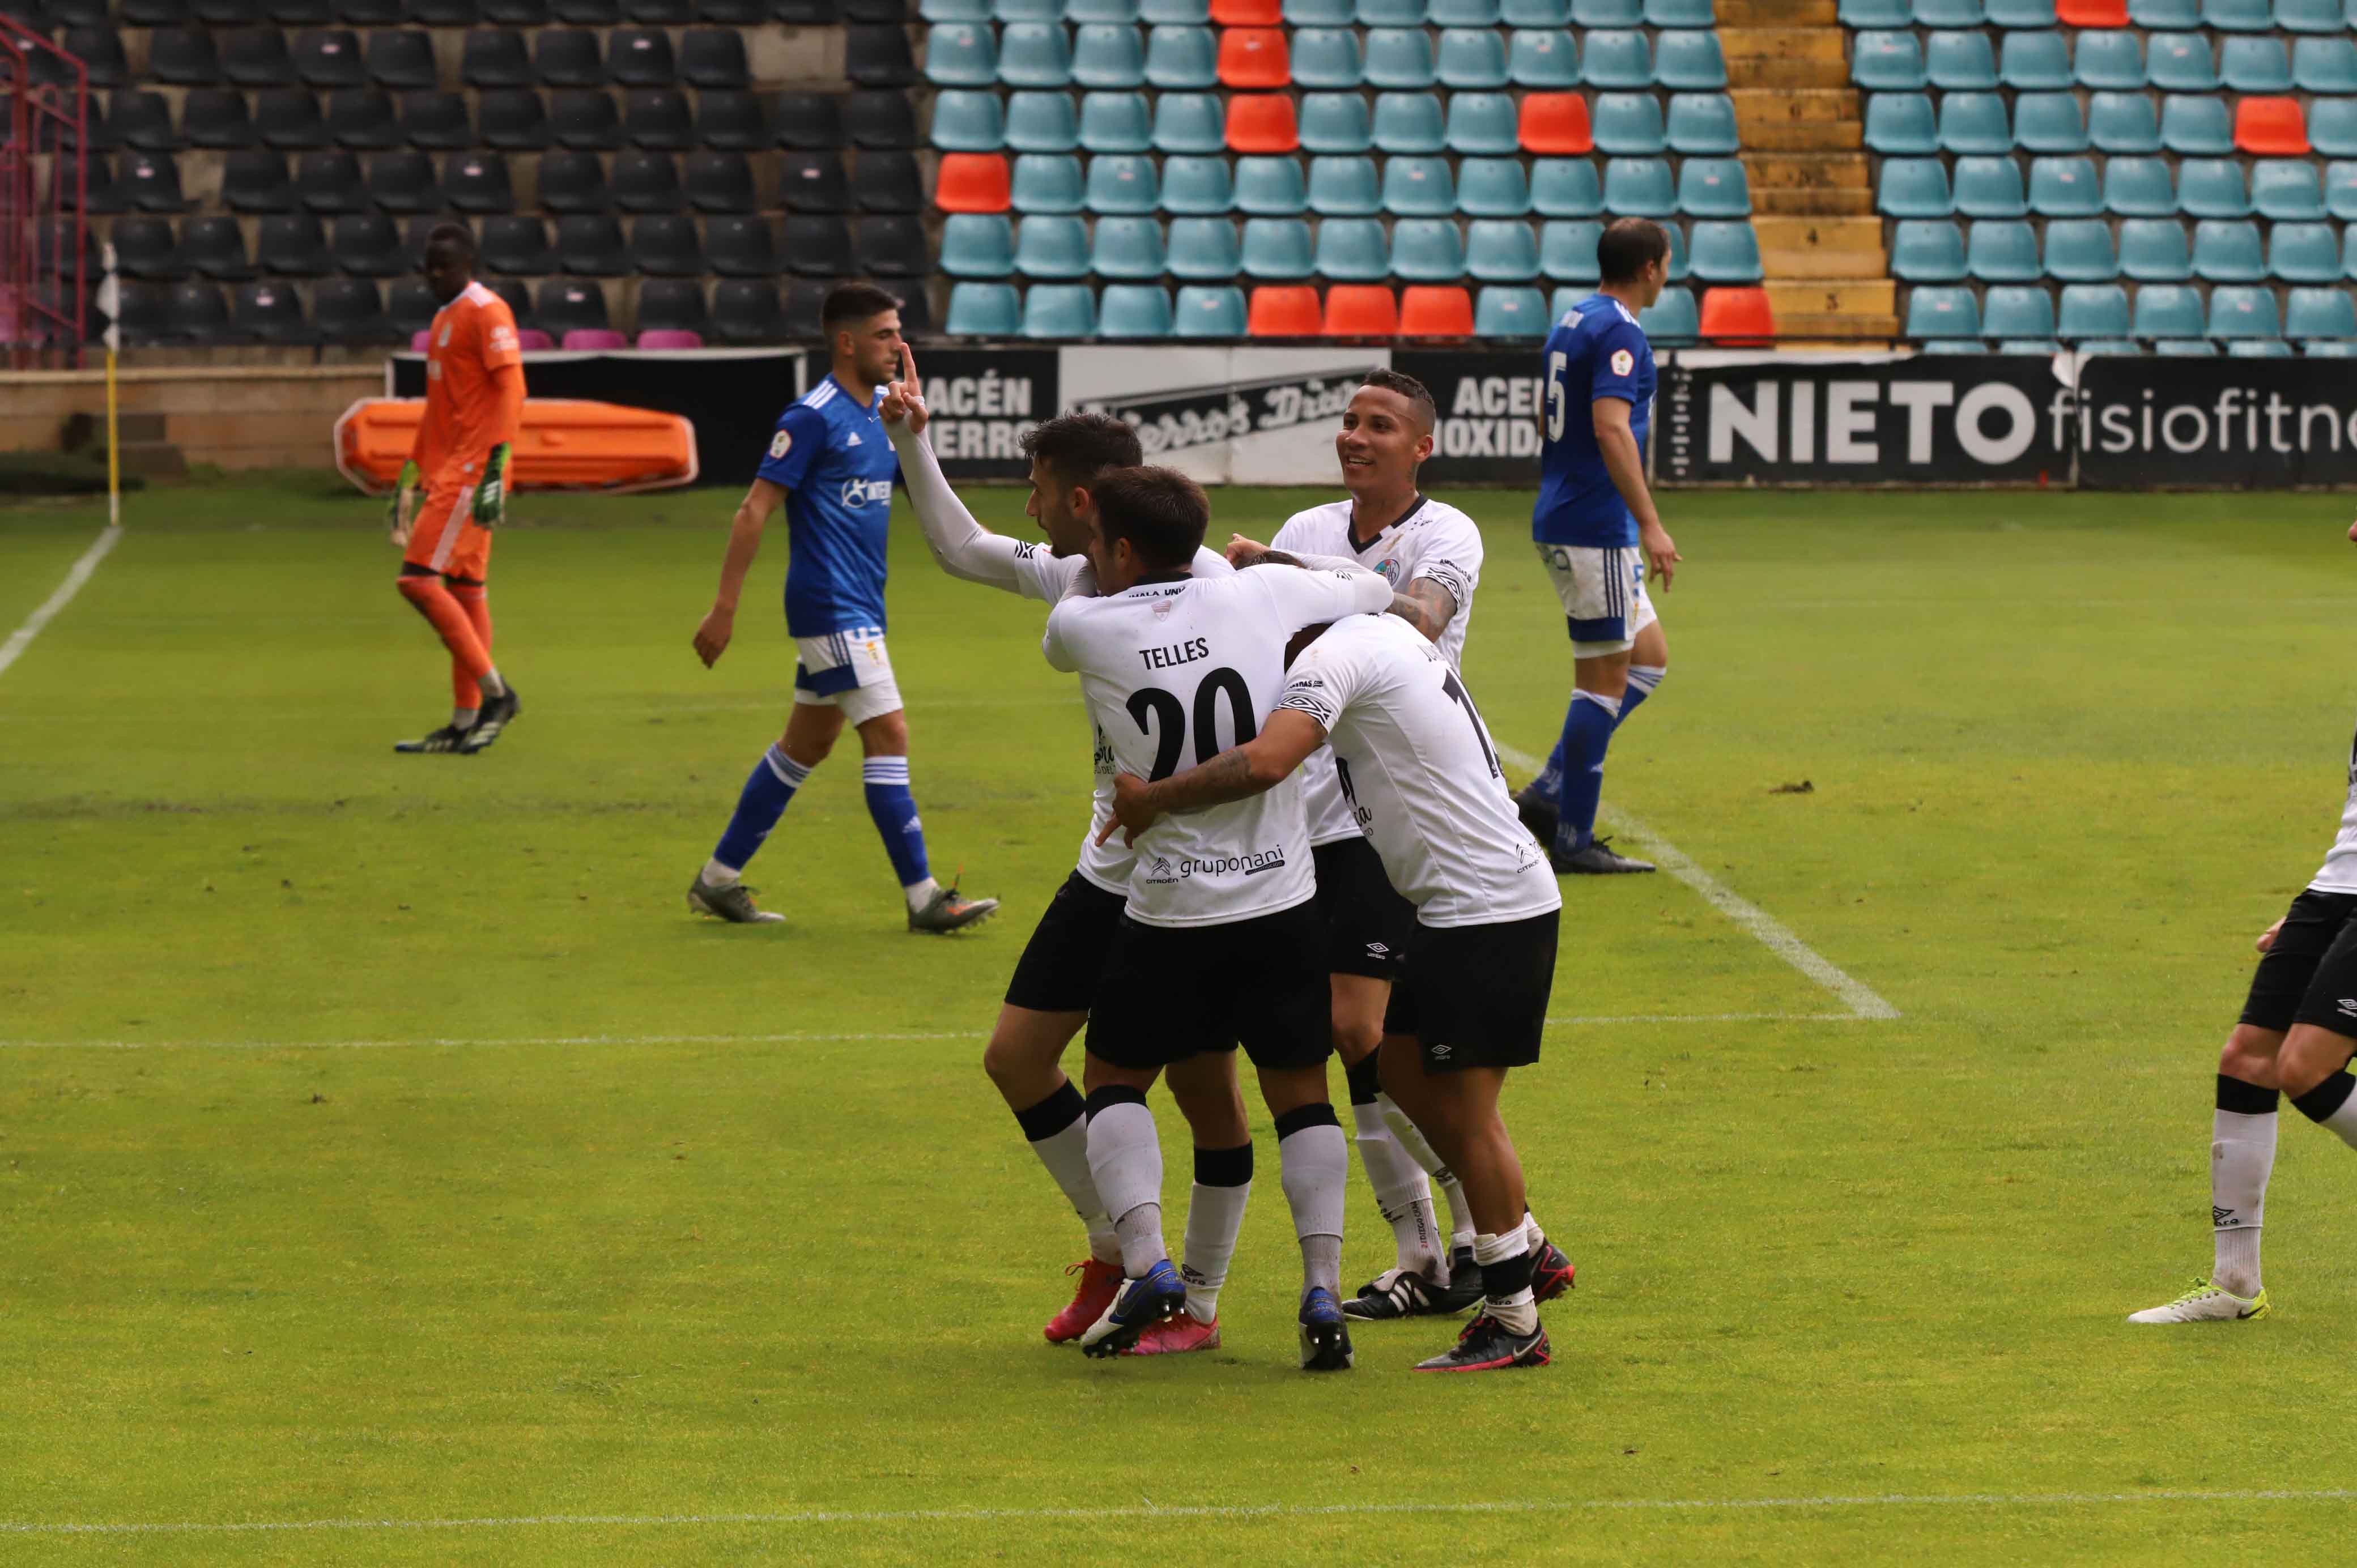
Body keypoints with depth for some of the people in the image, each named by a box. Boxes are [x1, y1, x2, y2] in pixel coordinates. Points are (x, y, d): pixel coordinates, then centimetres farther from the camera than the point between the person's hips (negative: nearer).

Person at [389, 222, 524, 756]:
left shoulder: (488, 313, -9)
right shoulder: (442, 320, 20)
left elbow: (510, 392, -17)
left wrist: (496, 469, -24)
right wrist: (410, 478, 24)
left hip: (472, 471, -9)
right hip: (446, 472, 9)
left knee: (420, 580, -15)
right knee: (464, 590, 9)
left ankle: (495, 692, -10)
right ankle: (466, 722, 10)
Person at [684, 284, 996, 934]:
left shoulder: (880, 416, 12)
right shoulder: (814, 417, -13)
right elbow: (754, 510, -14)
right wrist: (723, 609, -16)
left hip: (859, 607, 9)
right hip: (831, 606, -9)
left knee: (807, 744, 13)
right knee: (889, 735, -10)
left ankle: (718, 880, 21)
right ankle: (922, 898, -7)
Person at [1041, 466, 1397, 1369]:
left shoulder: (1084, 626, -4)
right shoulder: (1264, 594, -2)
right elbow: (1377, 594, 17)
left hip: (1168, 912, -1)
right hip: (1281, 898, 1)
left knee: (1115, 1081, 15)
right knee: (1300, 1093, 12)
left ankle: (1145, 1262, -6)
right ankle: (1323, 1289, -1)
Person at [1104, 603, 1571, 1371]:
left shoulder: (1334, 655, -16)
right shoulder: (1384, 633, 13)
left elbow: (1265, 763, -31)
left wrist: (1152, 798, -20)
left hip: (1489, 910, -10)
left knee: (1465, 1108, -4)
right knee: (1406, 1072, 17)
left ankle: (1514, 1323, 2)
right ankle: (1527, 1250, 26)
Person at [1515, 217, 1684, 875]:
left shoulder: (1572, 322, 15)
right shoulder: (1620, 333, -15)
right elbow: (1611, 429, -26)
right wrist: (1651, 524, -26)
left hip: (1562, 521, 10)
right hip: (1597, 530, -10)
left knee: (1648, 657, 15)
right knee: (1605, 678, -4)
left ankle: (1549, 792, 9)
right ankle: (1573, 839, -1)